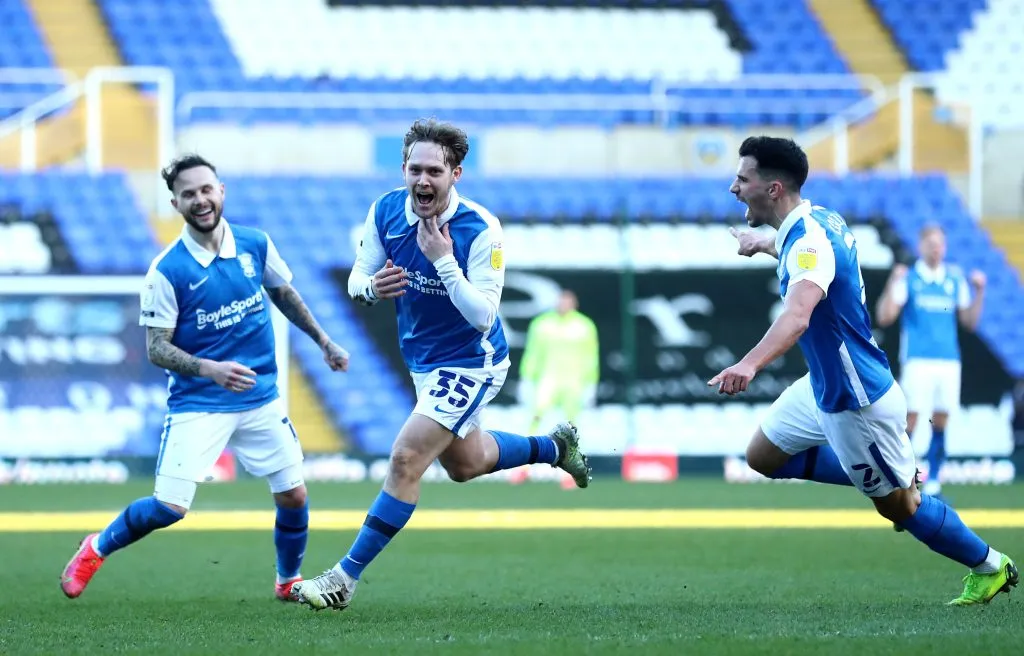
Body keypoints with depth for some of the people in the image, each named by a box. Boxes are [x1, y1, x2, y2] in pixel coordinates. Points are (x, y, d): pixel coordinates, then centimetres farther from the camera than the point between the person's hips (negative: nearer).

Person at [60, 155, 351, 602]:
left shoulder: (256, 245, -1)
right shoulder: (167, 271, -14)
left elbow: (284, 294, 19)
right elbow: (156, 348, -13)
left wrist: (322, 340, 23)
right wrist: (208, 369, -28)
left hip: (261, 399, 4)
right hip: (197, 405, -4)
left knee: (293, 496, 3)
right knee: (169, 507, -12)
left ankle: (288, 581, 30)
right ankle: (97, 548, 15)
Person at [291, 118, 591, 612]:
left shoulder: (481, 231, -27)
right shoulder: (385, 211, -11)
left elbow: (483, 316, -29)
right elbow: (357, 280, -2)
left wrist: (443, 260, -37)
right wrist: (371, 288, -26)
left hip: (470, 363, -8)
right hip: (422, 361, 8)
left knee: (405, 460, -17)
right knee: (465, 464, 26)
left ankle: (346, 577, -11)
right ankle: (554, 447, 52)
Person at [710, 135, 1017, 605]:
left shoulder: (809, 243, -30)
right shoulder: (817, 219, -1)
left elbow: (796, 316, -49)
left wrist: (749, 365, -64)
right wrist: (762, 242, 46)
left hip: (856, 402, -9)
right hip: (823, 386, 9)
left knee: (895, 505, 6)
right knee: (763, 456, 16)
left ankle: (990, 567, 25)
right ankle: (896, 476, 21)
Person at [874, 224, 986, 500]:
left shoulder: (955, 279, 12)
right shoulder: (907, 278, 2)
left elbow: (970, 321, 13)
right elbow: (884, 317, -5)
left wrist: (979, 292, 1)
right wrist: (892, 284, -16)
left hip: (949, 360, 4)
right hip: (917, 360, -4)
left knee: (941, 423, 3)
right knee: (910, 419, -9)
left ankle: (932, 484, 9)